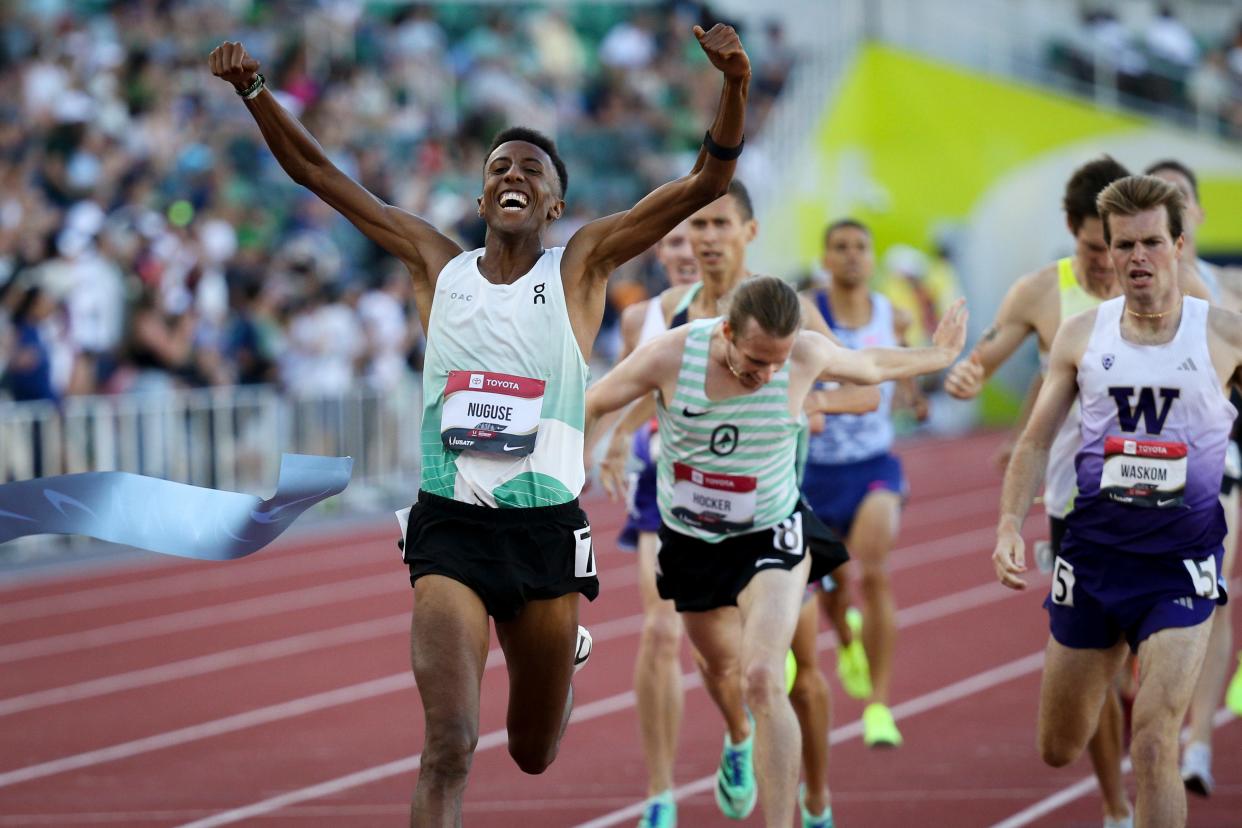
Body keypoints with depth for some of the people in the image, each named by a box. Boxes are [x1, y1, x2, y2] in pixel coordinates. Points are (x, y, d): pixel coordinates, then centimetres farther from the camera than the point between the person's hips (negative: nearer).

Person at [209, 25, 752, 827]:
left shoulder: (581, 266, 2)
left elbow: (709, 180, -6)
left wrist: (736, 84, -22)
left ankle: (564, 650, 51)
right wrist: (254, 90, -4)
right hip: (451, 528, 0)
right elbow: (319, 173, 8)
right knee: (449, 747, -17)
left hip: (546, 531, 0)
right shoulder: (439, 265, 7)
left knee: (534, 754, 17)